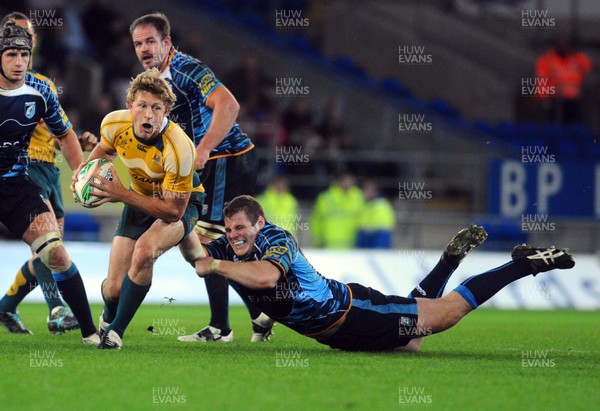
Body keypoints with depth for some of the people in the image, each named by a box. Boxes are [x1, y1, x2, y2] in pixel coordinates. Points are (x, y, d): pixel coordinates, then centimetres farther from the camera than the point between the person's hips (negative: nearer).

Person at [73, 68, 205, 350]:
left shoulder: (178, 148, -36)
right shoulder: (114, 124, -20)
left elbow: (174, 210, -32)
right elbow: (104, 149, 7)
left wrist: (121, 195, -36)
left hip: (182, 202, -5)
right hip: (142, 197, 5)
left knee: (144, 250, -37)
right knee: (113, 289, -5)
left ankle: (115, 331, -18)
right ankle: (108, 317, 36)